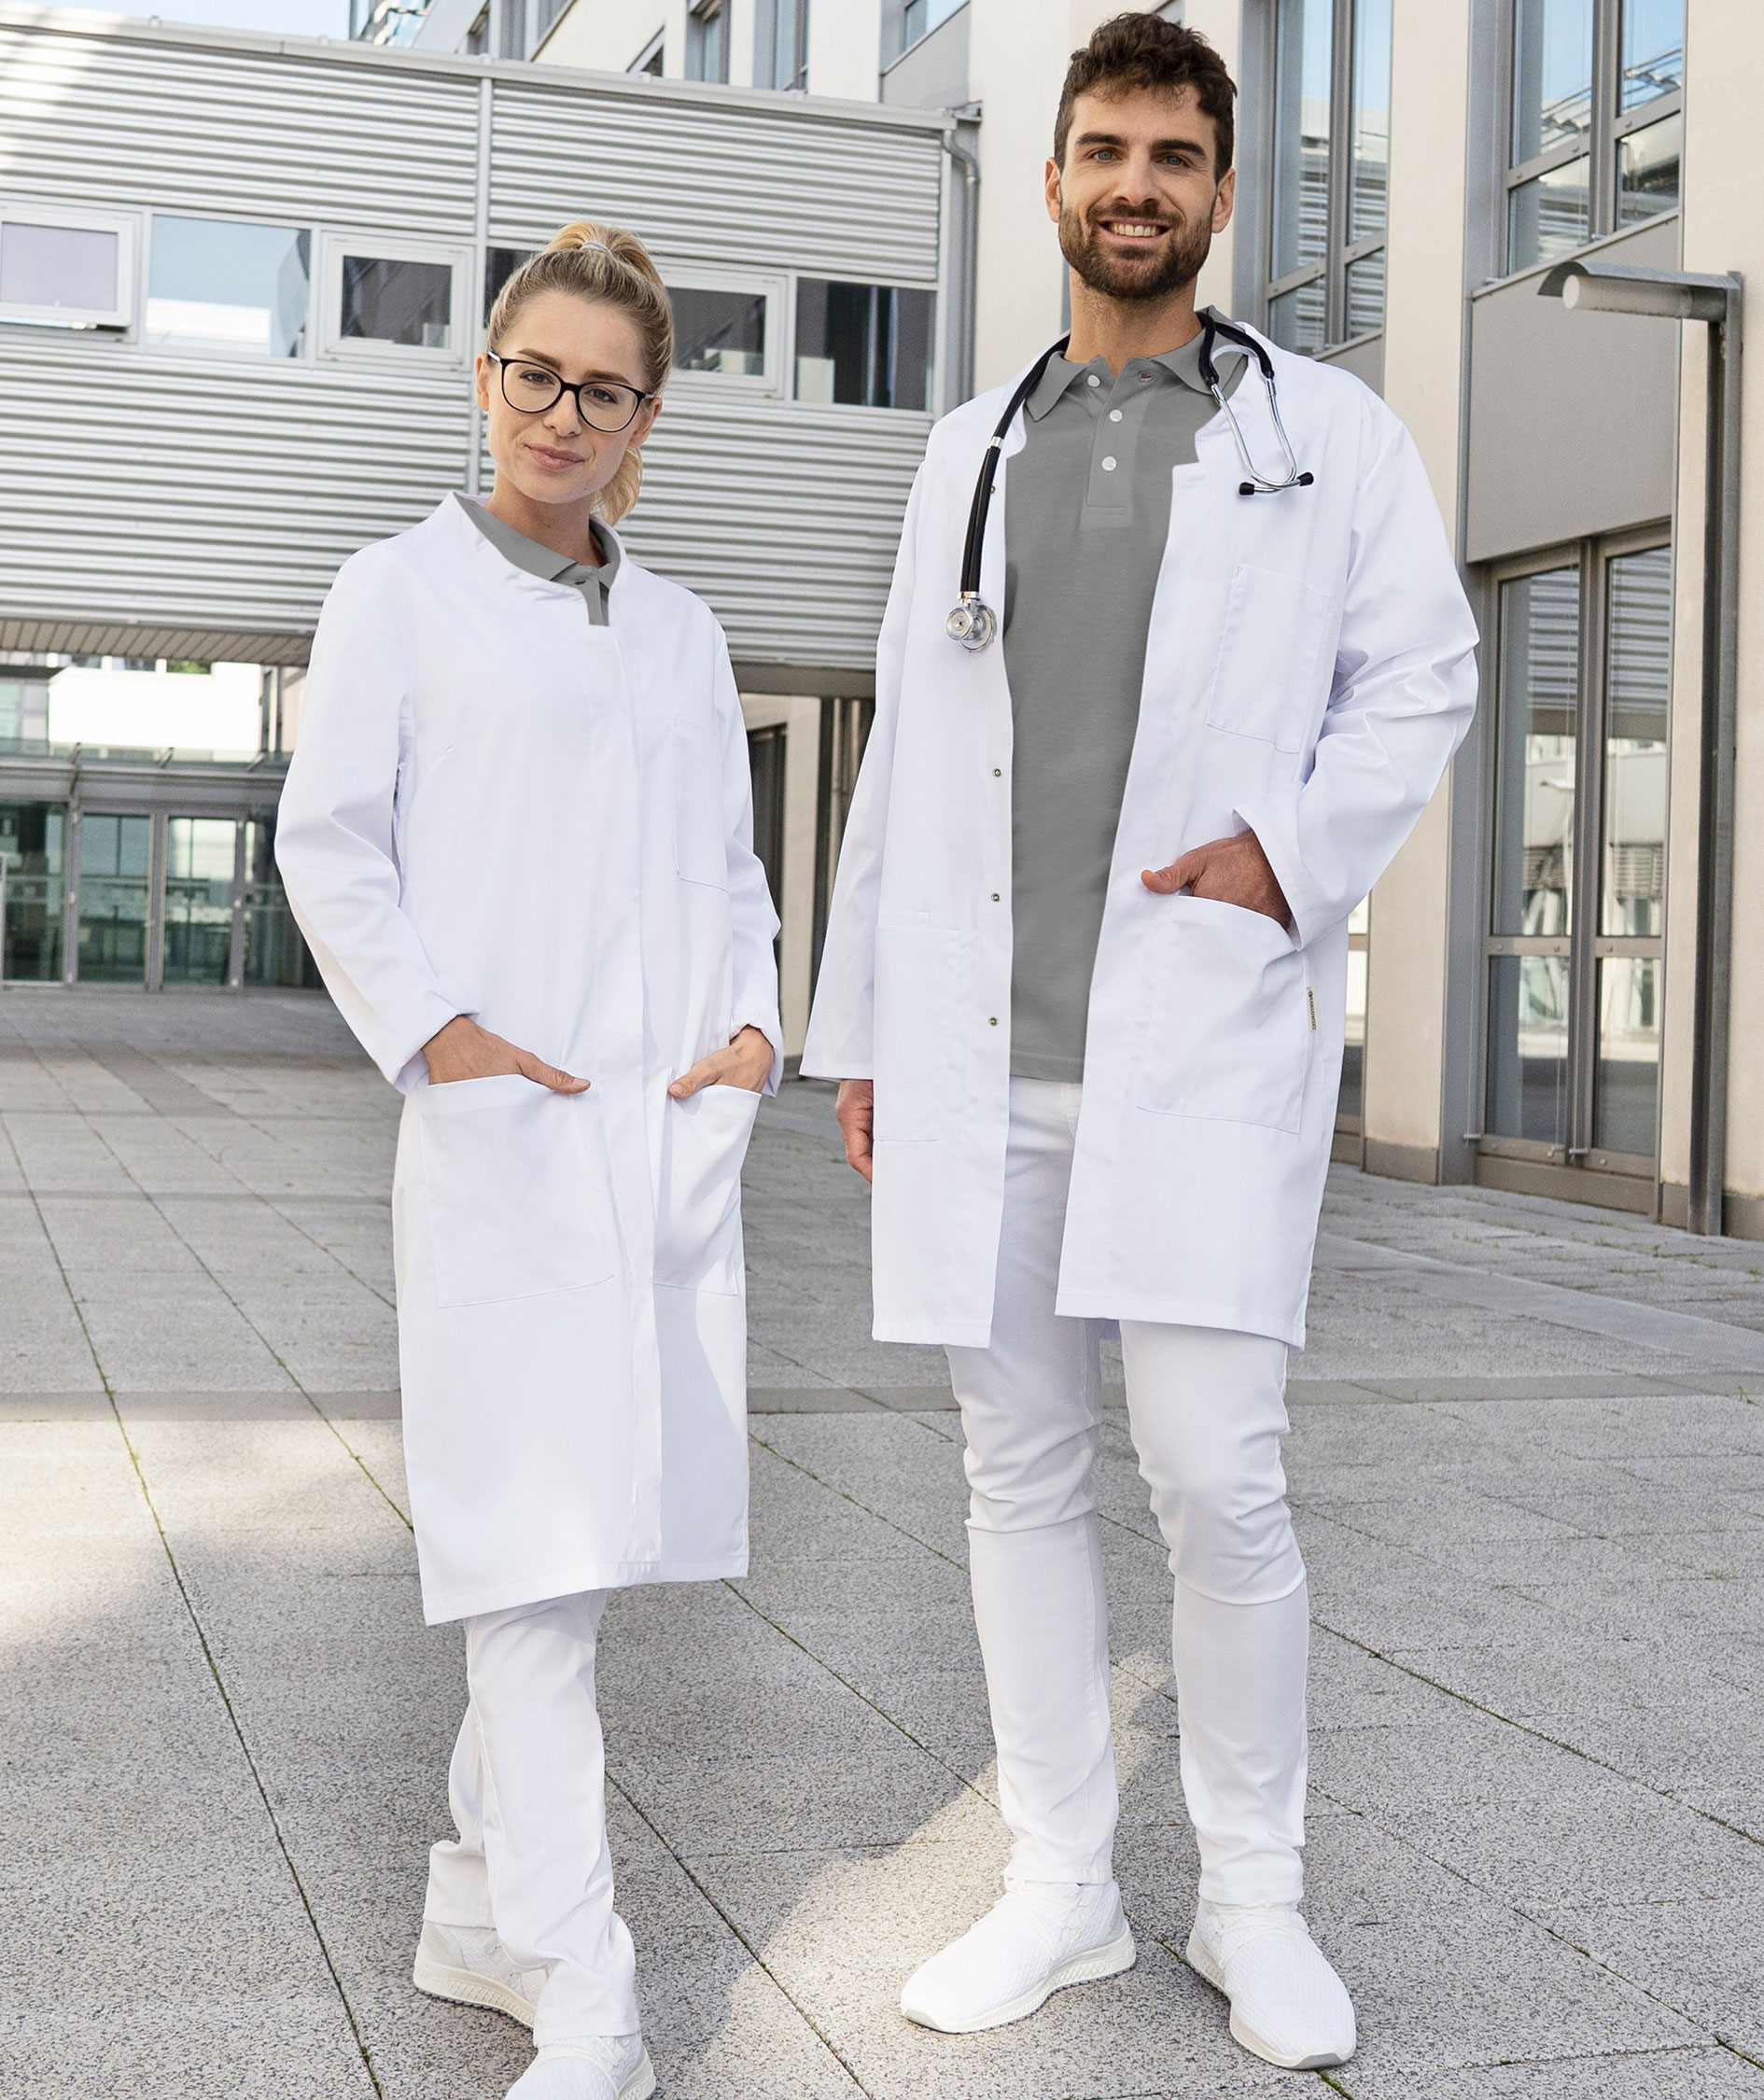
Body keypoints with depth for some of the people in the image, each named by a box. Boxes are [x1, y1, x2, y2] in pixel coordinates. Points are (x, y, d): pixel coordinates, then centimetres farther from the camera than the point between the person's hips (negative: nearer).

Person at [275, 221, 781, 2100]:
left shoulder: (680, 629, 18)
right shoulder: (401, 594, 4)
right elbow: (330, 844, 0)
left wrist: (753, 1022, 4)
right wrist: (430, 1031, -11)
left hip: (675, 1130, 6)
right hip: (503, 1124, -5)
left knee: (600, 1529, 9)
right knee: (532, 1545, -8)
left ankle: (477, 1908, 25)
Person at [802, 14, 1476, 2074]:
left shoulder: (1325, 430, 10)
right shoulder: (970, 448, 18)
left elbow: (1420, 673, 7)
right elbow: (905, 752, 17)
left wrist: (1297, 845, -11)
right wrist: (859, 1023, 13)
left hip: (1206, 1033, -3)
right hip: (980, 1053, 4)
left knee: (1214, 1470, -8)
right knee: (1020, 1470, 7)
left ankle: (1252, 1896, 12)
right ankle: (1059, 1886, 19)